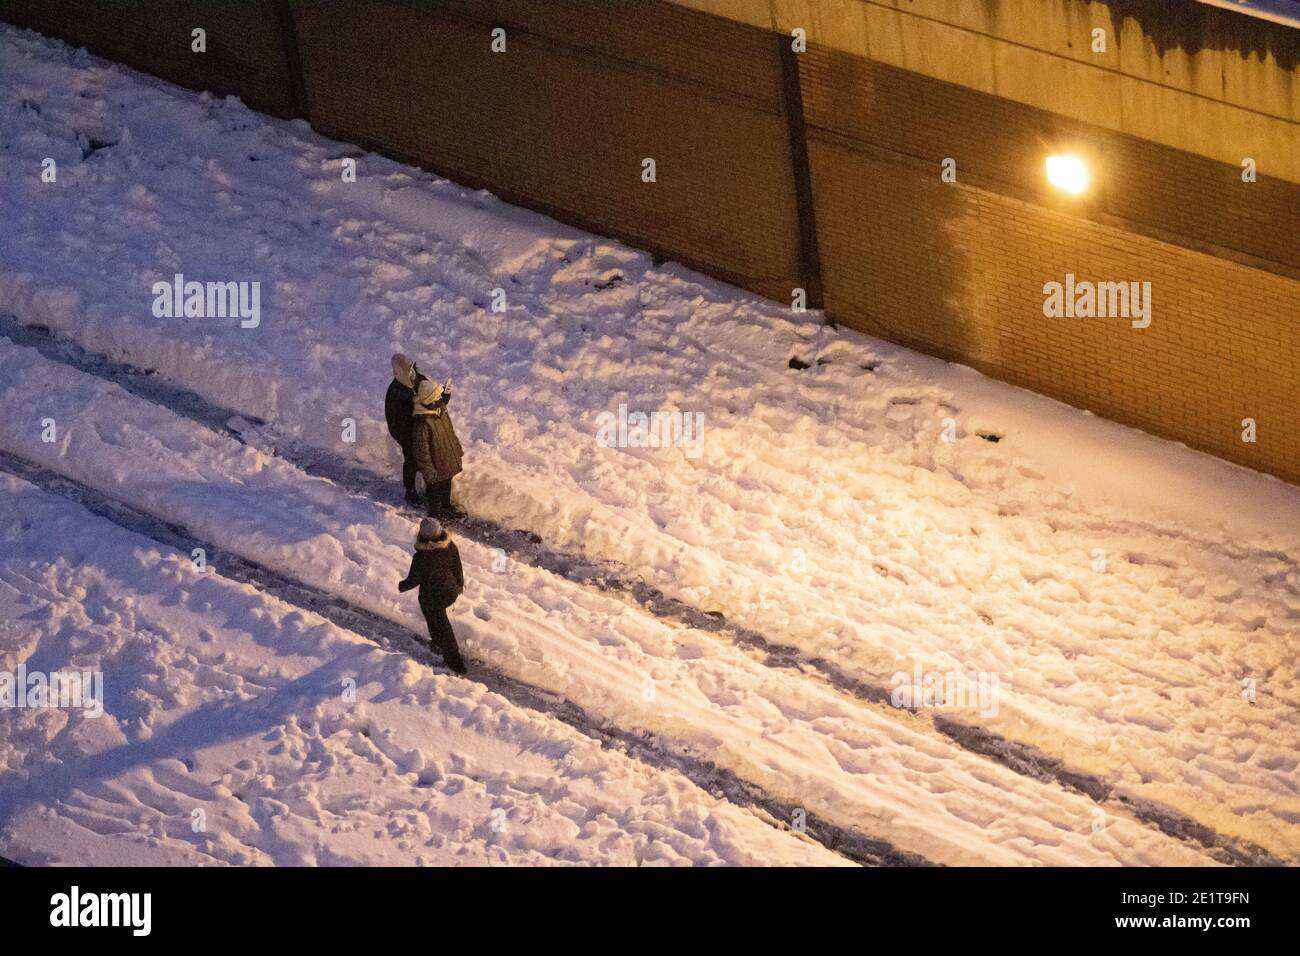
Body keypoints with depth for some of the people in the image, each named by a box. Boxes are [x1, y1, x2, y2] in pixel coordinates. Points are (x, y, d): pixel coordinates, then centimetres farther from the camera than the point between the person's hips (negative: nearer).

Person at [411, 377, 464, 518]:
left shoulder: (441, 410, -9)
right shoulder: (423, 423, -35)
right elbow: (421, 448, -28)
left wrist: (458, 449, 20)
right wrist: (429, 471, -23)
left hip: (447, 459, 8)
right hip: (436, 464, -8)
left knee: (447, 485, 27)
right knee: (435, 489, 13)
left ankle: (446, 507, 49)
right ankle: (435, 513, 34)